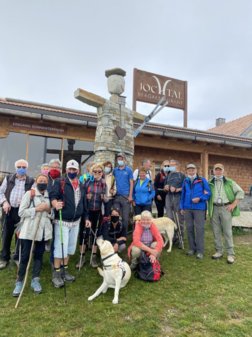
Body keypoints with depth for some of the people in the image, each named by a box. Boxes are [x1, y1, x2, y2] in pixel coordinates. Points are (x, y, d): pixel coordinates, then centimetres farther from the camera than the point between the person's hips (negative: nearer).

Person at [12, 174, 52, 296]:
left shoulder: (49, 196, 10)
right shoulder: (29, 194, -5)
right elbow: (21, 212, -10)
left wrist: (49, 210, -4)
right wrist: (37, 209, -18)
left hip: (42, 231, 4)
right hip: (28, 230, -4)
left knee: (39, 255, 11)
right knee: (25, 256, 2)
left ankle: (35, 280, 22)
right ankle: (19, 281, 15)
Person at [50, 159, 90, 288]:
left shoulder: (81, 186, 10)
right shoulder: (60, 182, -7)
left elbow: (84, 203, 16)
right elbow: (52, 195, -22)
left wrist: (86, 217, 15)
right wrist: (55, 204, -43)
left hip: (76, 221, 6)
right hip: (62, 221, -6)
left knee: (70, 247, 15)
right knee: (60, 247, -5)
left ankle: (64, 270, 29)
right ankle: (56, 274, 10)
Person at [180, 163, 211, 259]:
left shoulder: (202, 180, -1)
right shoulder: (185, 181, 12)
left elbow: (208, 193, -2)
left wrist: (199, 198, -18)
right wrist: (182, 207, 13)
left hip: (199, 208, -4)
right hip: (187, 208, 4)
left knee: (199, 229, -4)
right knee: (189, 228, 9)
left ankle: (200, 250, 3)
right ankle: (192, 248, 21)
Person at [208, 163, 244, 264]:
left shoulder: (229, 182, 4)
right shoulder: (210, 183, 8)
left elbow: (240, 192, 4)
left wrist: (234, 204, -4)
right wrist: (207, 208, -5)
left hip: (225, 208, -2)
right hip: (214, 209, 2)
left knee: (227, 232, 0)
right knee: (216, 231, 8)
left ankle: (230, 254, 8)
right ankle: (219, 251, 20)